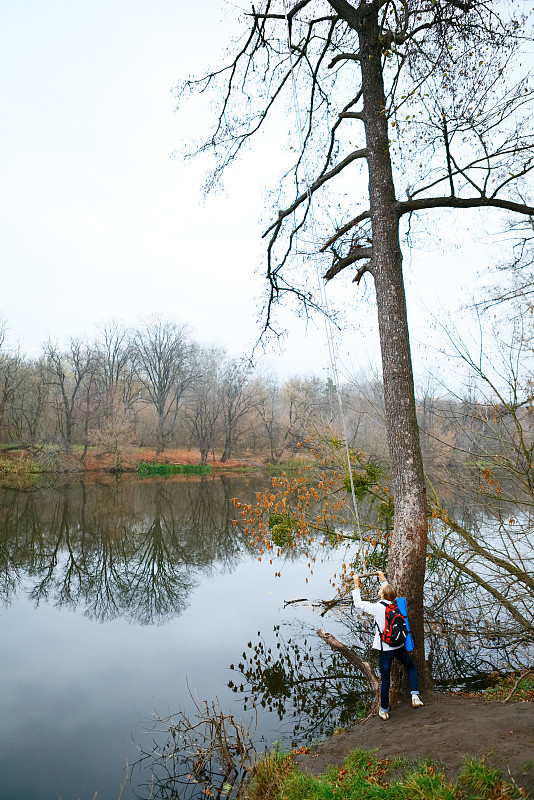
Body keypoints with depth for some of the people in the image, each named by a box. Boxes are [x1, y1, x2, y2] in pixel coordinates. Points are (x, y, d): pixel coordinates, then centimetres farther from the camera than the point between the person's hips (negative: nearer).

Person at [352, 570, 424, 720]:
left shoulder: (377, 608, -18)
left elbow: (358, 603, -7)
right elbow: (389, 594, 18)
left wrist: (357, 586, 3)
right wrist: (383, 579, 27)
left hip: (385, 649, -4)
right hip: (400, 647, 4)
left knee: (385, 680, 9)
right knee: (411, 667, 30)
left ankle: (384, 711, 23)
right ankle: (415, 695, 17)